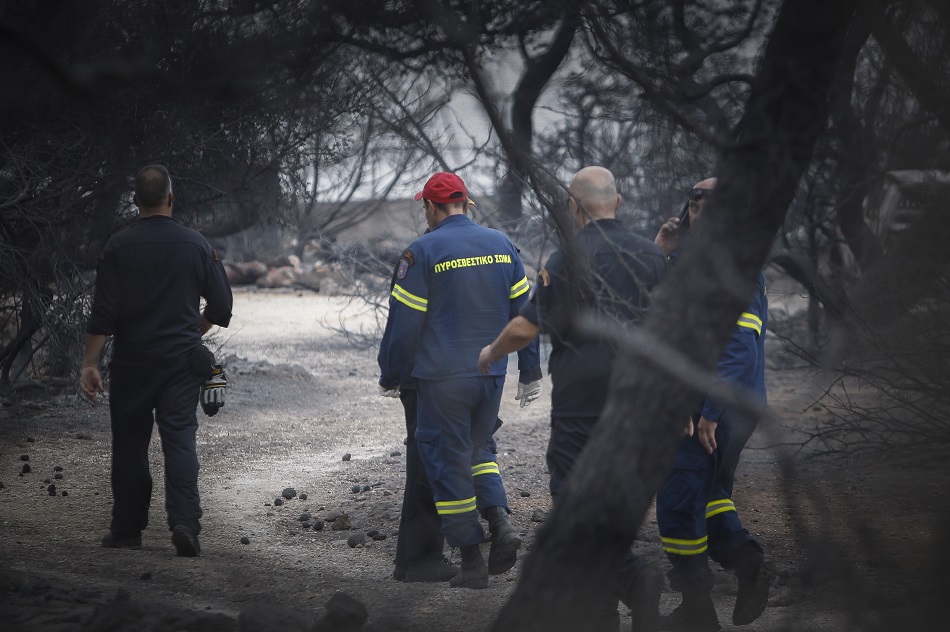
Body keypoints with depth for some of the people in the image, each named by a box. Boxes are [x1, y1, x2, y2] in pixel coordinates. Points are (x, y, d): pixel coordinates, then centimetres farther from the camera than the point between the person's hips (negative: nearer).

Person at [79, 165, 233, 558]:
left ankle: (127, 530, 15)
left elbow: (103, 313, -8)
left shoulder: (118, 248, -5)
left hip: (131, 362, 0)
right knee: (180, 440, -2)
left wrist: (89, 364, -5)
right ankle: (184, 523, -18)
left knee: (129, 444, 9)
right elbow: (221, 306, 5)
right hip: (182, 361, 0)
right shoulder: (196, 245, 0)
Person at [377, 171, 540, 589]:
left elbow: (404, 323, -9)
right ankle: (500, 521, -2)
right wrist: (531, 373, 17)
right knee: (479, 447, 21)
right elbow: (523, 310, 10)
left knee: (449, 461, 3)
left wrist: (391, 376, 4)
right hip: (491, 374, 5)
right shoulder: (502, 245, 6)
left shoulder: (422, 252, -9)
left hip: (442, 378, -5)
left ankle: (471, 562, 3)